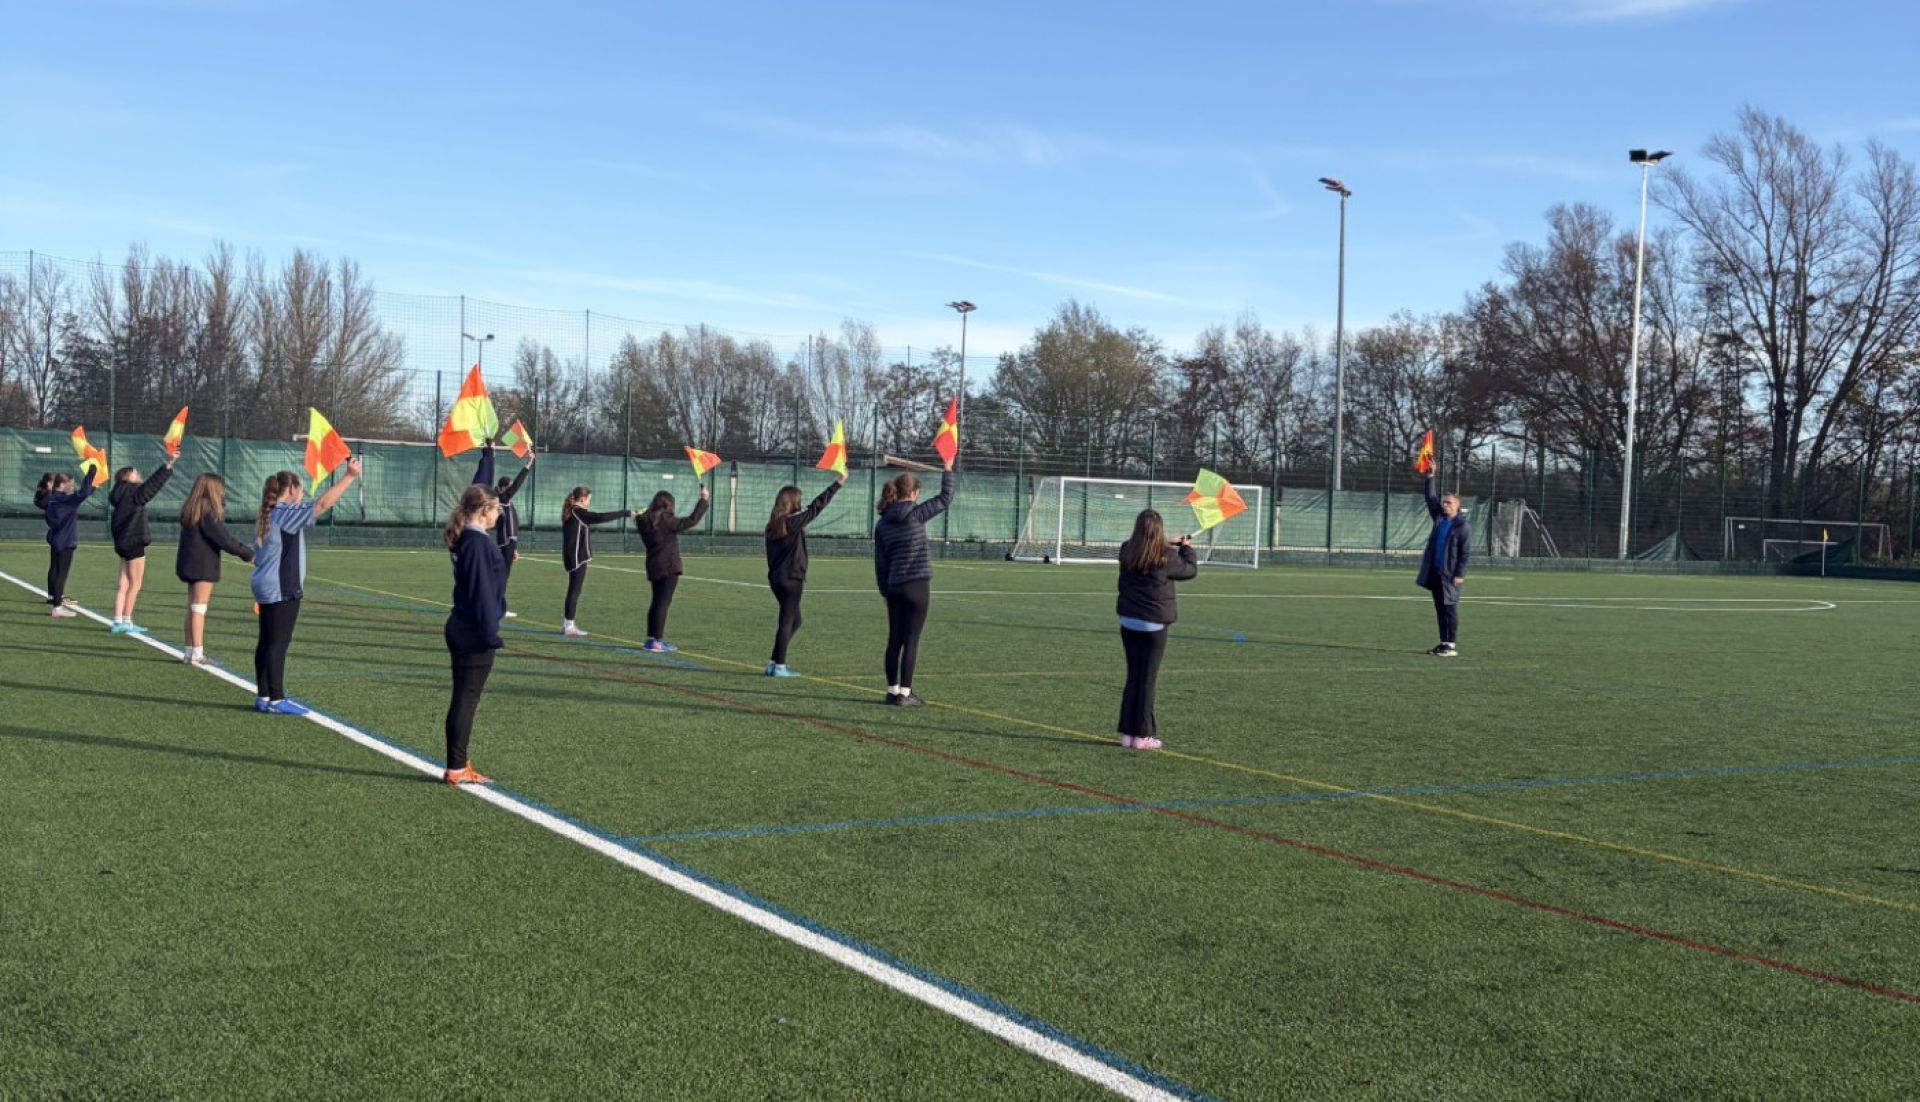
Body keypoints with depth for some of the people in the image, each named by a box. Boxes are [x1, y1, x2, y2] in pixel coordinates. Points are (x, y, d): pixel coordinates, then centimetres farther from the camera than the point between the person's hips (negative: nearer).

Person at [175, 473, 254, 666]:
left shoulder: (190, 511, 10)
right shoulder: (207, 513, -17)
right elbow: (223, 539, -17)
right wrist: (249, 554, -11)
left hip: (190, 564, 9)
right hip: (203, 566, -9)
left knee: (192, 608, 13)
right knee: (199, 609, -5)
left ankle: (189, 650, 18)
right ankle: (197, 653, -2)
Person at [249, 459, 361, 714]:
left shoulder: (266, 516, 16)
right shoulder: (285, 514, -13)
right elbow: (322, 504, -24)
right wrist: (349, 476, -22)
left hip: (266, 587, 10)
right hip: (282, 590, -10)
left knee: (267, 642, 10)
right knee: (278, 643, -7)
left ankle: (263, 696, 13)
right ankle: (276, 699, -6)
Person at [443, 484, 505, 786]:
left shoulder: (466, 539, 9)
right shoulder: (479, 543, -18)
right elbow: (482, 591, -20)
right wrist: (490, 633, -17)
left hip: (462, 628, 10)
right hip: (475, 634, -9)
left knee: (464, 698, 14)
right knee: (466, 698, -2)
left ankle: (458, 764, 21)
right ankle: (456, 768, 4)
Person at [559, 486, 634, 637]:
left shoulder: (571, 513, 14)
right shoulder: (578, 512, -15)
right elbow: (601, 517, -23)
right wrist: (625, 513, -20)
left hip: (572, 557, 9)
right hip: (577, 557, -9)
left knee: (574, 590, 13)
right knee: (574, 590, -4)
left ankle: (567, 624, 17)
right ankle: (569, 625, -2)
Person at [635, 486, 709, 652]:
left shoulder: (646, 521, 8)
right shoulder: (665, 520, -14)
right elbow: (690, 520, -14)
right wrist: (703, 500, -9)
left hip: (653, 567, 8)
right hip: (668, 567, -8)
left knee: (657, 602, 15)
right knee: (663, 602, -6)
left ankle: (651, 639, 18)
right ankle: (657, 641, -7)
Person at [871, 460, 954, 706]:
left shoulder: (882, 524, 7)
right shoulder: (916, 514, -8)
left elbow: (880, 563, 9)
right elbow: (945, 498, 2)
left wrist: (885, 591, 16)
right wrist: (948, 470, 14)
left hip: (894, 587, 5)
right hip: (917, 585, -5)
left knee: (894, 639, 11)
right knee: (911, 640, -2)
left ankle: (893, 691, 16)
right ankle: (904, 693, -2)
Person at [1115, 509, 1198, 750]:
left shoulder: (1127, 552, -2)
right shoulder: (1166, 556, -15)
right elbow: (1190, 570, 2)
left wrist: (1172, 545, 28)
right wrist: (1187, 549, 20)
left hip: (1128, 622, 4)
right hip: (1153, 625, -4)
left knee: (1132, 678, 13)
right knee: (1147, 680, 3)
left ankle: (1127, 733, 14)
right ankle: (1143, 735, 5)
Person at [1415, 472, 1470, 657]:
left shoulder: (1461, 526, -10)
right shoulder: (1439, 518, 10)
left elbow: (1465, 553, -12)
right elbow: (1430, 498, 15)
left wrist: (1460, 574, -17)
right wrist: (1430, 477, 7)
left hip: (1450, 574, -7)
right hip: (1435, 572, 7)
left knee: (1450, 609, -4)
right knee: (1439, 609, 10)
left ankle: (1451, 646, -1)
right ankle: (1444, 643, 16)